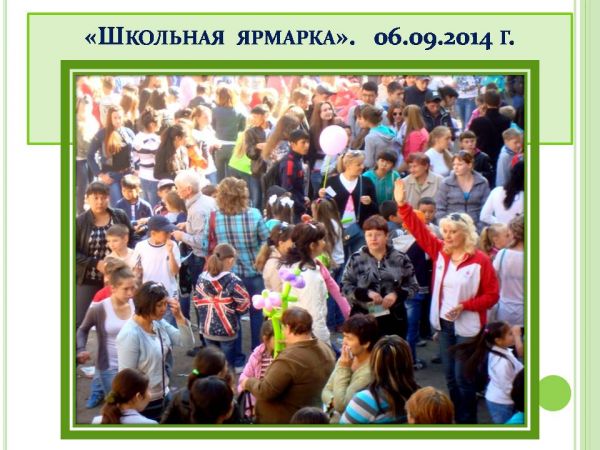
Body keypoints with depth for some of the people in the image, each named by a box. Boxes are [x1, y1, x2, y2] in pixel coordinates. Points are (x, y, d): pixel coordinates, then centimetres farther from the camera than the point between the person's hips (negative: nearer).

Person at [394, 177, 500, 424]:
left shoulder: (480, 260, -11)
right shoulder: (440, 252, 3)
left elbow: (492, 294, -10)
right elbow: (418, 229, 4)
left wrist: (464, 306, -19)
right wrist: (402, 205, -5)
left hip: (467, 327, -6)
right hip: (444, 323, 6)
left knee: (463, 378, -3)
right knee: (450, 376, 13)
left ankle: (468, 422, 9)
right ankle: (456, 419, 24)